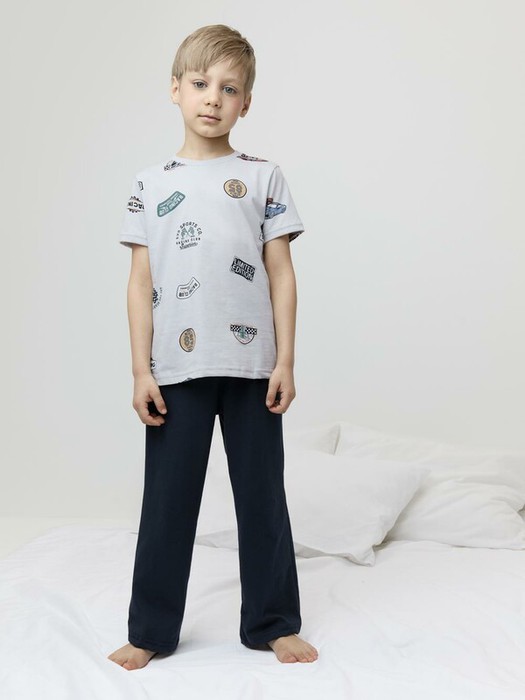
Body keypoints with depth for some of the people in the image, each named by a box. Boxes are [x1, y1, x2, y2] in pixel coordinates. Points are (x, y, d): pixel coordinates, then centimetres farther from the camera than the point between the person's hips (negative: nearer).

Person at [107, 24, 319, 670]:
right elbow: (141, 283, 5)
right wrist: (141, 370, -1)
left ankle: (272, 624, 24)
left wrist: (285, 361, -2)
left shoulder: (263, 177, 6)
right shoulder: (151, 183, 7)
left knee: (262, 495, 9)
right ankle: (150, 632, 22)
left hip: (252, 366, 0)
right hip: (176, 370, 0)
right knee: (167, 499, 7)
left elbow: (281, 274, 4)